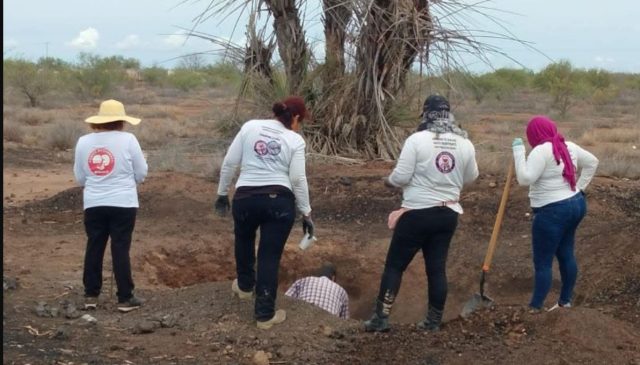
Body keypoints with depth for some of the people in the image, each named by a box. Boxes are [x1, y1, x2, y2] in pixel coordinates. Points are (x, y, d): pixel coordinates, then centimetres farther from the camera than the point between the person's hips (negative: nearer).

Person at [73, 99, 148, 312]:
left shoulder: (84, 142, 1)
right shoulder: (127, 140, -8)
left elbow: (79, 178, 7)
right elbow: (141, 174, -2)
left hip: (93, 204, 3)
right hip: (123, 204, -3)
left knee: (94, 248, 13)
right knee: (120, 249, 3)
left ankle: (91, 295, 18)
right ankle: (125, 298, 7)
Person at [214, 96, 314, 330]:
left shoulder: (250, 126, 6)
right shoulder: (295, 140, 1)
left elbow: (229, 163, 6)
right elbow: (298, 179, -3)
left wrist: (222, 193, 16)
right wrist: (306, 213, 4)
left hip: (245, 198, 2)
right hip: (279, 201, -2)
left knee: (244, 240, 31)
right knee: (270, 257, 3)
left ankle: (245, 286, 46)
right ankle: (265, 315, 5)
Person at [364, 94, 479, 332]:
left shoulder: (417, 139, -13)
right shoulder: (465, 143, 2)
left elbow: (401, 177, -14)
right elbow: (470, 177, 15)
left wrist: (389, 181, 7)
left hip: (418, 213, -4)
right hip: (448, 213, 4)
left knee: (395, 265, 5)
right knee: (437, 268, 11)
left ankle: (381, 318, 5)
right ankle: (434, 321, 17)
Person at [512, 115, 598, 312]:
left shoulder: (541, 151, -18)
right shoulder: (569, 146, 7)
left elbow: (525, 178, -24)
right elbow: (592, 162, 19)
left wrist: (518, 152, -17)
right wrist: (580, 187, 16)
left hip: (553, 212, -8)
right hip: (576, 204, 8)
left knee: (542, 262, -2)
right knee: (566, 254, 17)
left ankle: (534, 309, 3)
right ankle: (565, 301, 27)